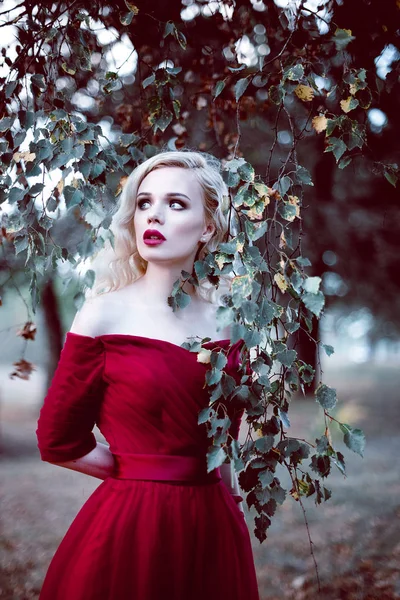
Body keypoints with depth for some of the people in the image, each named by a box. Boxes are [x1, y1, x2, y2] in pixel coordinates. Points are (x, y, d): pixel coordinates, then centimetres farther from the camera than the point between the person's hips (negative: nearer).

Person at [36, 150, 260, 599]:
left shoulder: (227, 321, 0)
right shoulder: (105, 314, -9)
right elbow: (58, 441, -5)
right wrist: (144, 475, -3)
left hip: (213, 526, 3)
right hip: (129, 527, -3)